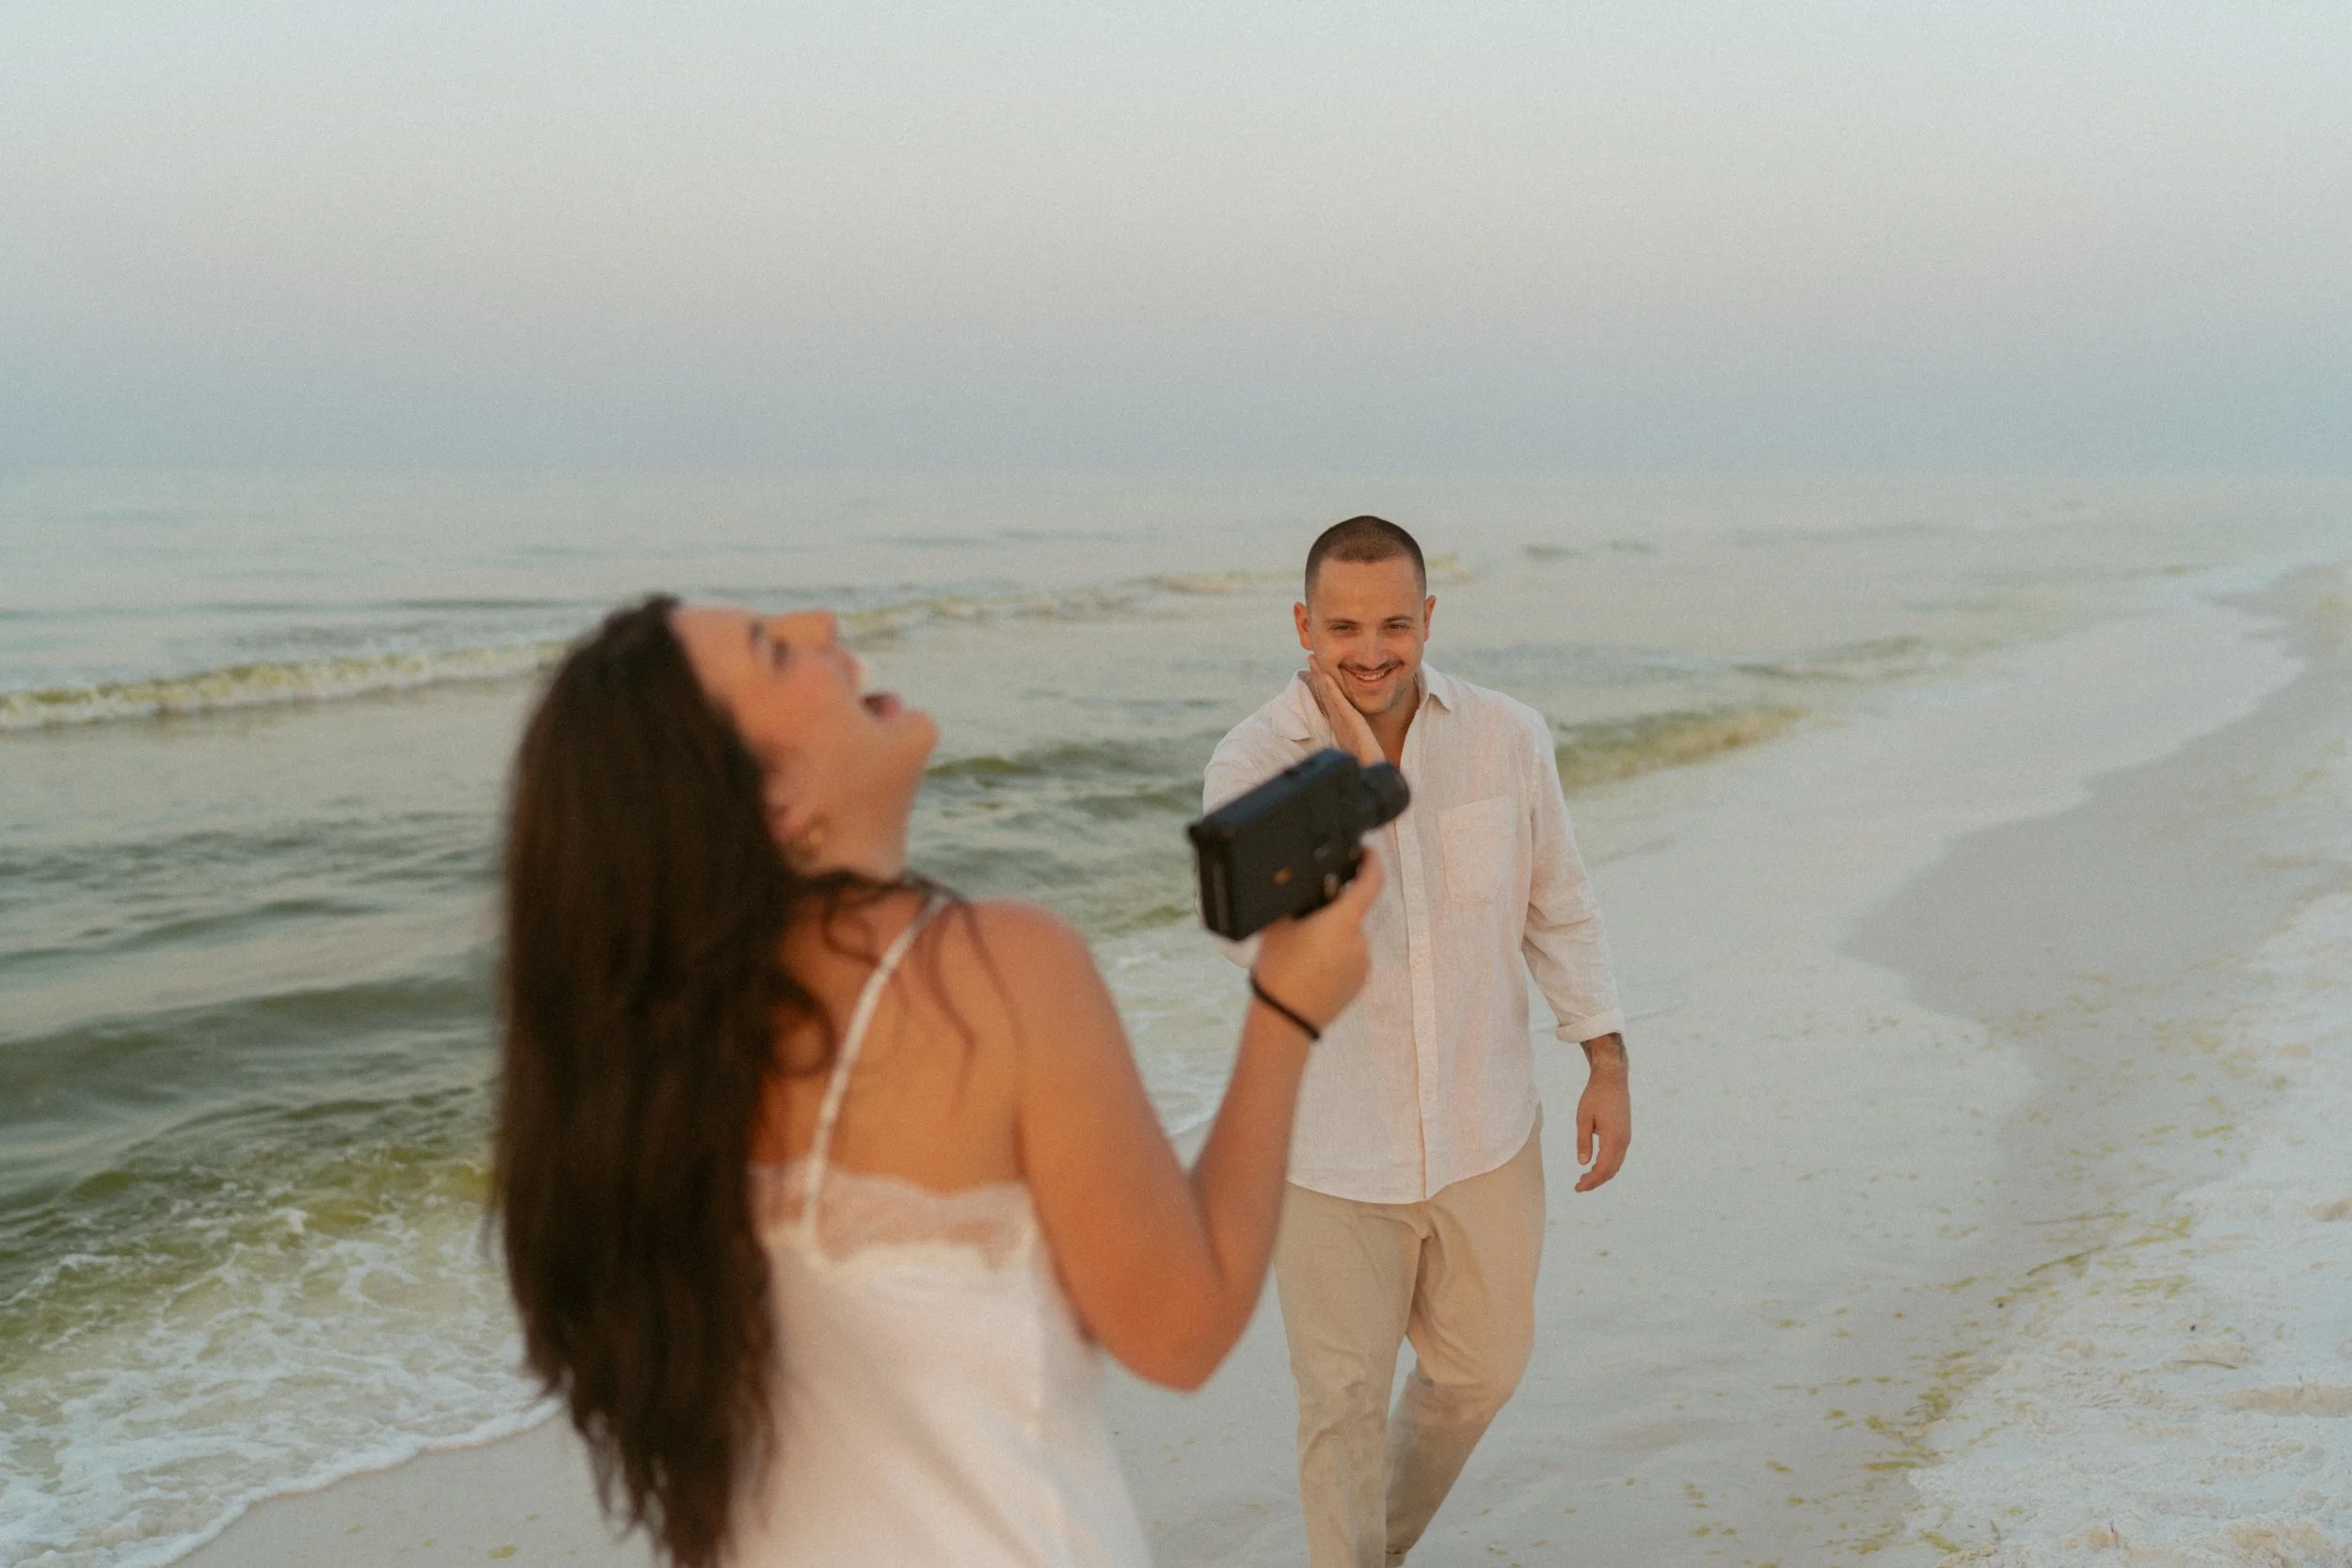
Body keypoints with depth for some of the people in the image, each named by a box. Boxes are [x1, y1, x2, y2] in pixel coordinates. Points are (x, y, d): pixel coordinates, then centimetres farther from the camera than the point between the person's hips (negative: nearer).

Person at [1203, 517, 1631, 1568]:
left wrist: (1607, 1064, 2)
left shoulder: (1508, 738, -7)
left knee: (1479, 1373, 20)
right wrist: (1357, 776, -31)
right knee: (1344, 1401, 8)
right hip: (1332, 1149, -3)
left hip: (1485, 1130, 4)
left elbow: (1556, 904, 6)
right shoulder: (1250, 767, -15)